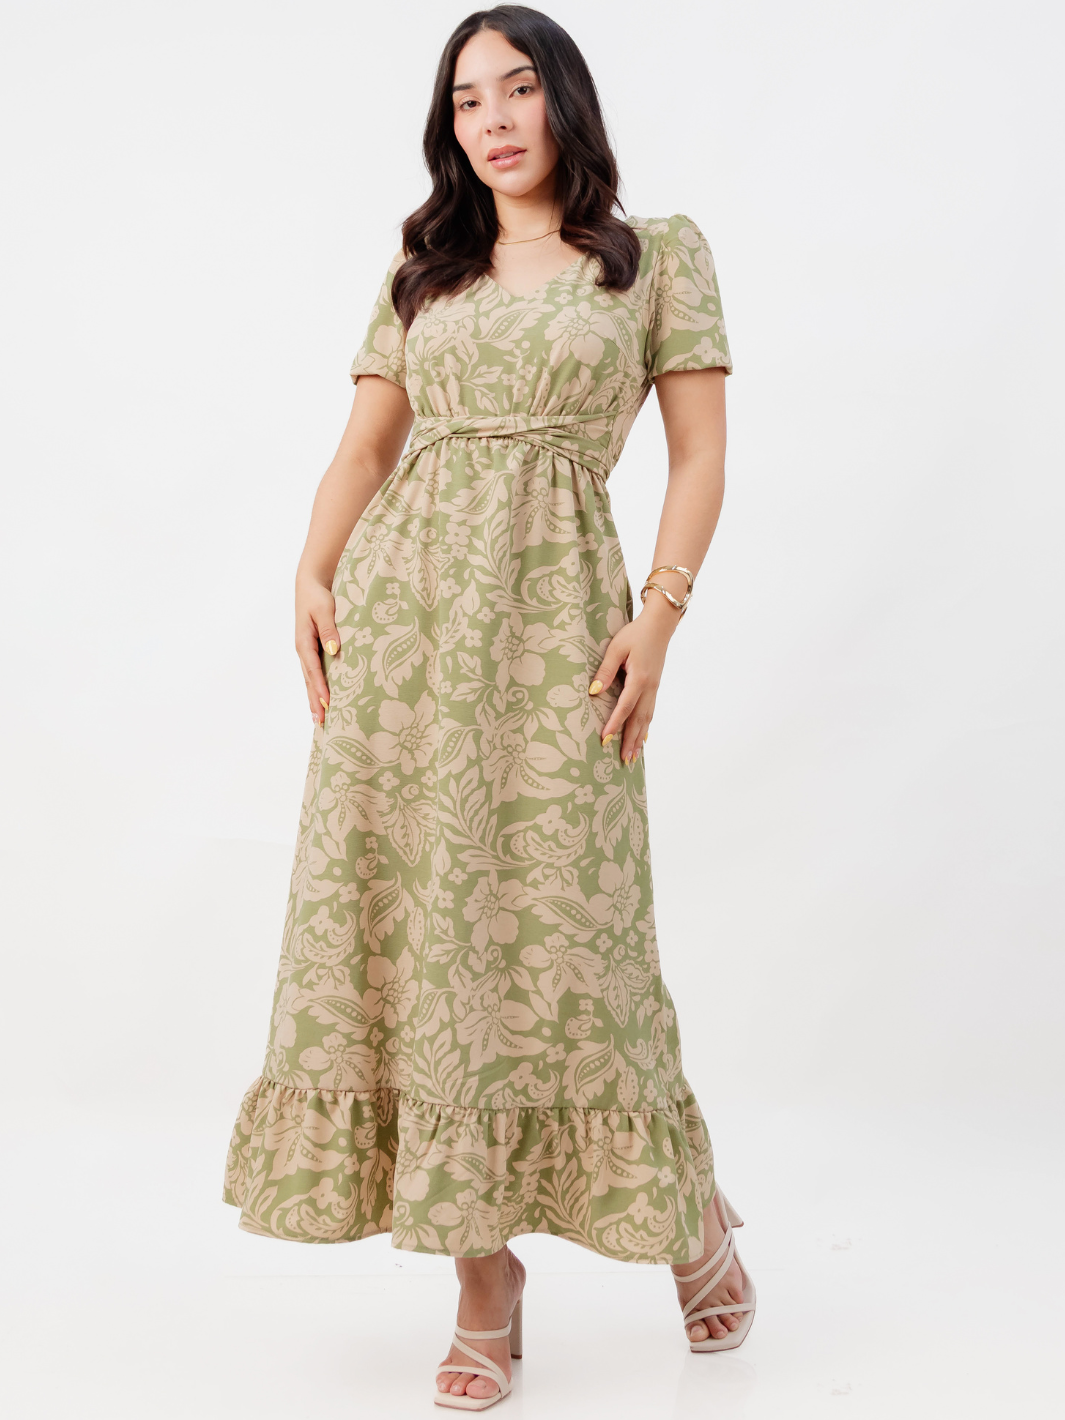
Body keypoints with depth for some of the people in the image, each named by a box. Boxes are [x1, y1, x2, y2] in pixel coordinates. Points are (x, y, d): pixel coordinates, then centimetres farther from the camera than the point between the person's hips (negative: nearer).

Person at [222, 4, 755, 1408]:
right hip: (401, 606, 4)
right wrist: (315, 576, -2)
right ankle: (485, 1279, 8)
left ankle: (690, 1203, 21)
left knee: (561, 932, -6)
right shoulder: (423, 272, 18)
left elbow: (701, 455, 3)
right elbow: (363, 447, 15)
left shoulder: (659, 254, 9)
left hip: (551, 614, -3)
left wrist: (659, 615, -10)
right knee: (410, 922, -2)